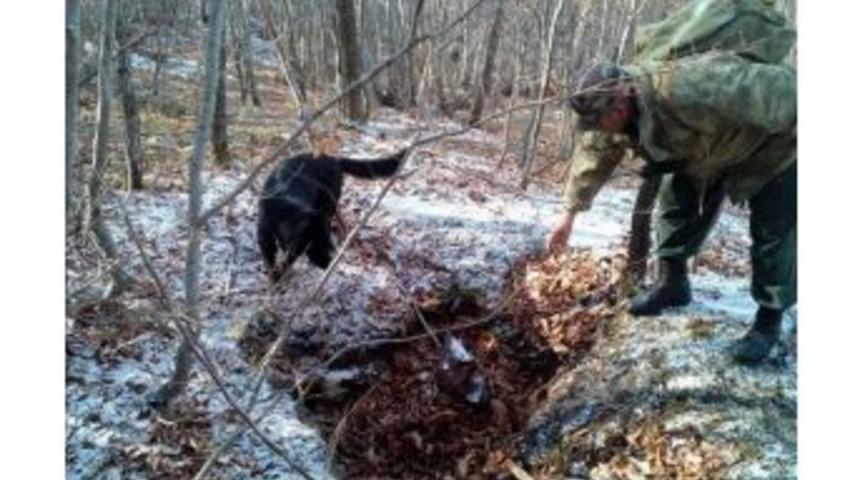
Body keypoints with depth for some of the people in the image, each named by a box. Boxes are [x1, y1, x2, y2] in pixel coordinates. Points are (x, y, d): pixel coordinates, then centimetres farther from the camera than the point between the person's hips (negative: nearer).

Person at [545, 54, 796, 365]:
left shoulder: (689, 91, -45)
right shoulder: (615, 102, -18)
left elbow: (773, 88, -36)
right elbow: (594, 154, -4)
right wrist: (570, 212, 1)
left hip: (772, 142, -7)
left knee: (773, 232, -7)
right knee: (676, 201, 6)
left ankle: (769, 321, 9)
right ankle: (672, 284, 24)